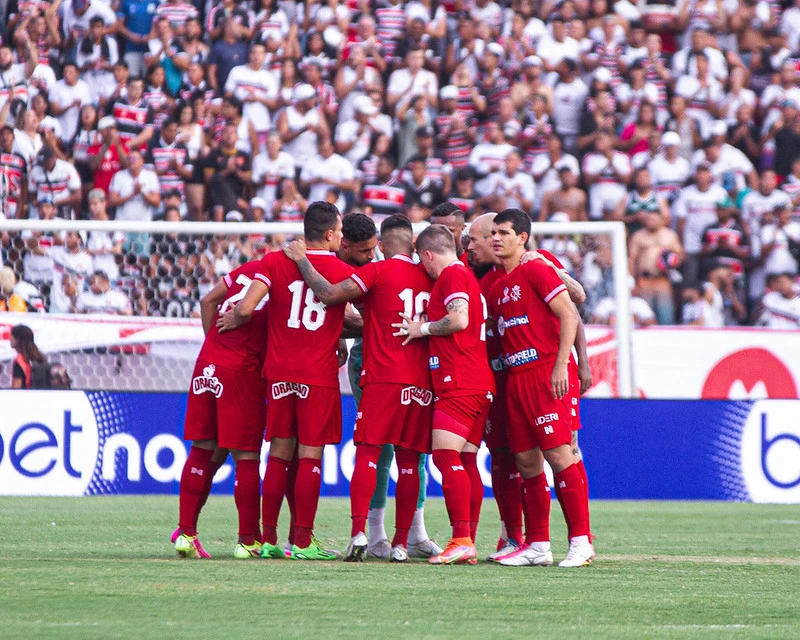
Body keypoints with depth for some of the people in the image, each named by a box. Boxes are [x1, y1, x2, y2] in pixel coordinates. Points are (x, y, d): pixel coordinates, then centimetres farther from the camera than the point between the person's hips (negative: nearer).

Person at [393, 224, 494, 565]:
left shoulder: (452, 275, -6)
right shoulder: (465, 275, 23)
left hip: (458, 383, -10)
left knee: (446, 455, -15)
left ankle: (462, 540, -23)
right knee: (466, 462, 9)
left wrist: (422, 328, -5)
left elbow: (459, 319, -18)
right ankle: (469, 543, 8)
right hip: (480, 384, 10)